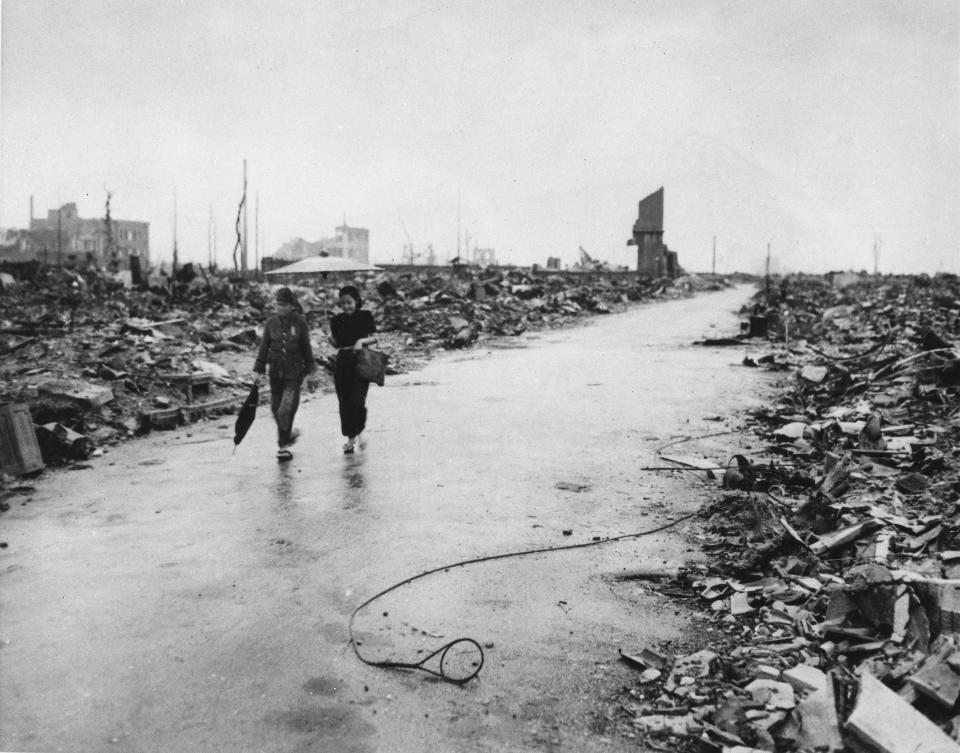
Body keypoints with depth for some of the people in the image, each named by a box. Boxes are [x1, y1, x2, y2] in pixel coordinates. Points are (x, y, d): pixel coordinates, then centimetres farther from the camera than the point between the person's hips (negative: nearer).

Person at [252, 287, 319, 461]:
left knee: (286, 409, -10)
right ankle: (288, 433, 36)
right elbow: (264, 347, 8)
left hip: (294, 370, -3)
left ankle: (283, 446, -1)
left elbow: (307, 348, 1)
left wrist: (310, 372, 1)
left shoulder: (300, 323, -4)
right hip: (275, 370, 4)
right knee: (275, 408, 10)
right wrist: (258, 370, 5)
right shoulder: (271, 322, 3)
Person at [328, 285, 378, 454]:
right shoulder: (336, 320, 7)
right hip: (342, 363, 3)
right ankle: (350, 438, 19)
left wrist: (362, 341, -18)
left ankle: (359, 432, 13)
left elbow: (375, 338, 1)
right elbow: (337, 344, 13)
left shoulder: (365, 316, -1)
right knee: (344, 403, 5)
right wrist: (330, 339, -9)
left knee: (357, 402, -13)